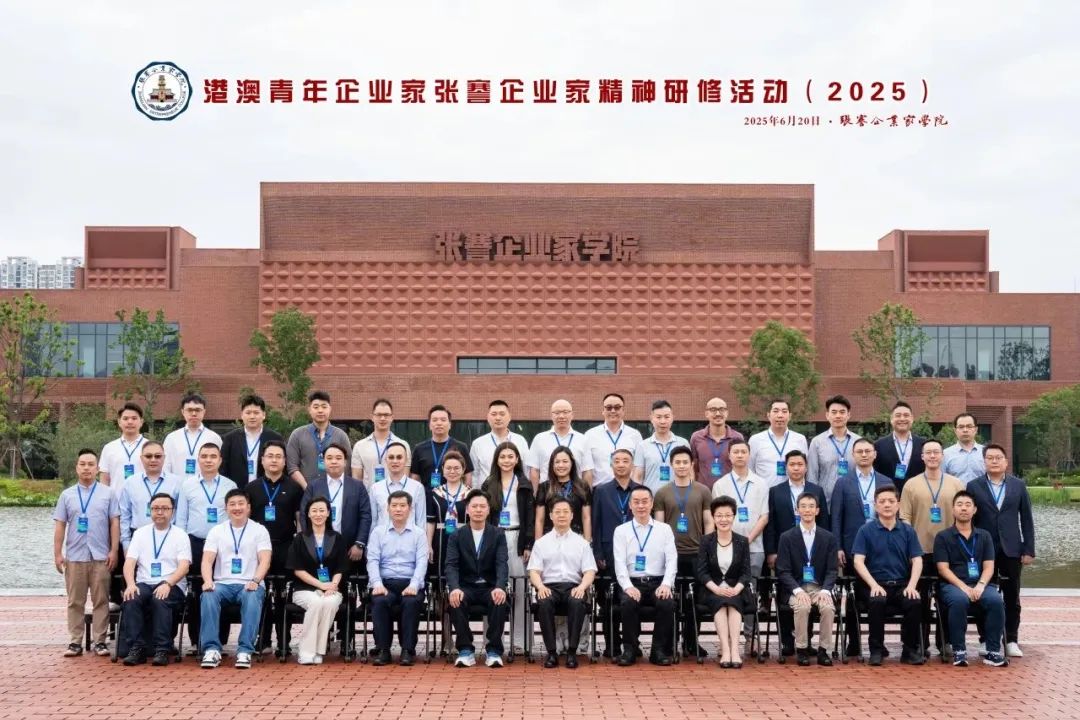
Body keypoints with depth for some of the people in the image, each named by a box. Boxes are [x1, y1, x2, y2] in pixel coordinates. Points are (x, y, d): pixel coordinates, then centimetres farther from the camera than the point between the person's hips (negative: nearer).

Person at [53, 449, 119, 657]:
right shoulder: (67, 495, 8)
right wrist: (57, 553, 2)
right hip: (74, 556, 1)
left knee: (101, 600, 1)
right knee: (75, 601, 5)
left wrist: (114, 551, -4)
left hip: (101, 556, -1)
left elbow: (114, 523, 1)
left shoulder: (107, 493, 4)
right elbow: (60, 526, 7)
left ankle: (100, 641, 7)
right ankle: (75, 641, 10)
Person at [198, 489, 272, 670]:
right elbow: (207, 560, 2)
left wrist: (255, 581, -23)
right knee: (208, 596, -32)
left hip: (249, 585, -1)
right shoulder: (216, 531, 13)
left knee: (252, 598, -36)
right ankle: (212, 649, -31)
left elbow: (265, 560, -3)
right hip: (223, 584, 1)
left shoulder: (259, 530, 8)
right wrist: (208, 580, -20)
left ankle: (245, 650, -36)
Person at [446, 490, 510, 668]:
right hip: (466, 587, 0)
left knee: (500, 602, -33)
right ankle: (465, 650, -20)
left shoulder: (498, 535, 6)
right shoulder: (457, 536, 6)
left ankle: (494, 650, -20)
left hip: (490, 587, 0)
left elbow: (502, 564, -7)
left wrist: (500, 587, -28)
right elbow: (451, 565, -6)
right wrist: (454, 588, -28)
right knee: (456, 601, -33)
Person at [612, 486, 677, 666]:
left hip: (658, 583, 1)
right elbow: (620, 562, -1)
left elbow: (672, 560, 2)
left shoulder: (664, 529, 11)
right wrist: (628, 587, -18)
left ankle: (659, 651, -13)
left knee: (667, 603, -30)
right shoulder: (621, 531, 9)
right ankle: (630, 649, -13)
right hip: (632, 583, -1)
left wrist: (666, 585, -15)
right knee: (628, 603, -32)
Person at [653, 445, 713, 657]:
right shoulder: (662, 493, 6)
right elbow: (658, 525, 5)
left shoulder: (703, 491, 7)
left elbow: (709, 523, 7)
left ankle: (691, 642, 15)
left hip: (696, 553, 1)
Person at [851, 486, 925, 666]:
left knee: (915, 603, -29)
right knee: (877, 602, -34)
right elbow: (858, 561, -5)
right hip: (875, 585, -2)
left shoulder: (908, 531, 10)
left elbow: (917, 560, 5)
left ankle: (910, 650, -8)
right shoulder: (866, 530, 2)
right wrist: (874, 585, -18)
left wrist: (912, 585, -13)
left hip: (902, 585, 2)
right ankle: (876, 649, -16)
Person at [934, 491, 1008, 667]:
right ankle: (959, 651, -26)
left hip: (979, 584, 3)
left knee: (996, 600, -30)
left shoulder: (984, 536, 16)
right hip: (953, 584, -3)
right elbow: (943, 569, -2)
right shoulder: (943, 537, 6)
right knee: (959, 600, -37)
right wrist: (964, 587, -16)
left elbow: (989, 567, 7)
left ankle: (993, 651, -21)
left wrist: (980, 585, -13)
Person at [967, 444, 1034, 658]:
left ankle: (1011, 640, 12)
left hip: (1011, 550, 1)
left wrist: (1029, 550, -1)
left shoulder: (1018, 485, 5)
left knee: (1012, 596, 5)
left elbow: (1026, 520, 5)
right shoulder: (974, 486, 2)